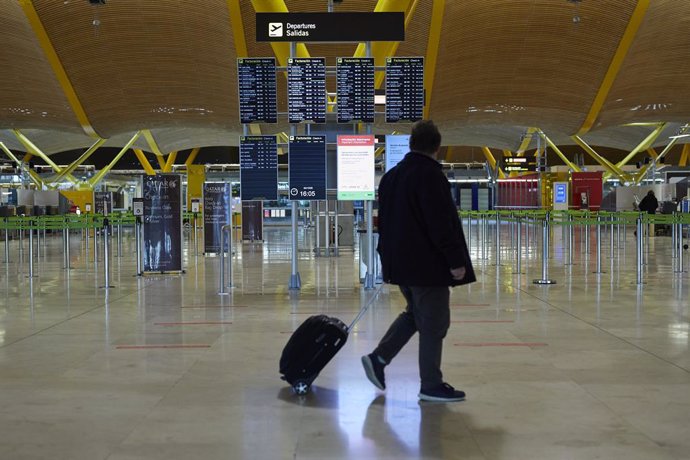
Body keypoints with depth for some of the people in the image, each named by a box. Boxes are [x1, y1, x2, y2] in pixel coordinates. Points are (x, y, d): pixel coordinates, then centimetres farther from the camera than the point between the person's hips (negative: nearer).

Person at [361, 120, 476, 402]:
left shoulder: (391, 176, 11)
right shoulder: (430, 175, -16)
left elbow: (384, 220, 18)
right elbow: (442, 223, -20)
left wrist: (388, 257, 24)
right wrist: (456, 260, -17)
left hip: (401, 262, 9)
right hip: (427, 263, -9)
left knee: (416, 313, 22)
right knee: (433, 323, 1)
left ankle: (378, 359, 17)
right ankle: (431, 385, 8)